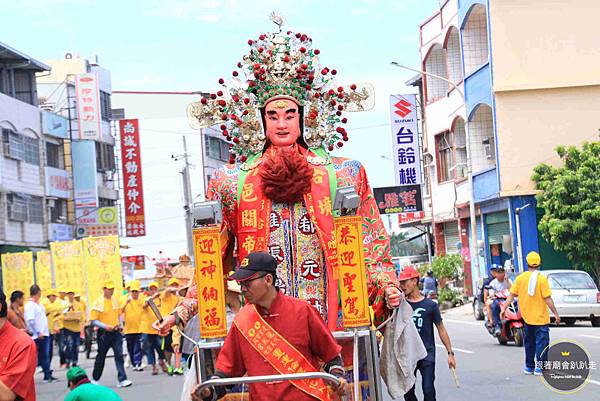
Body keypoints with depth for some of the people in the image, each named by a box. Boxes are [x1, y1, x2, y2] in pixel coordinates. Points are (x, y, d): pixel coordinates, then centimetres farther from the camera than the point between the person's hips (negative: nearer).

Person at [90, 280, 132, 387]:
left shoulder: (115, 301, 7)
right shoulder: (98, 303, -8)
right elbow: (93, 321, -10)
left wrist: (119, 325, 5)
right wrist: (105, 326, -21)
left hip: (116, 332, 3)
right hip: (104, 334, -3)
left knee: (119, 355, -9)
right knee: (101, 357, 10)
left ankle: (122, 379, -12)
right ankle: (95, 379, 28)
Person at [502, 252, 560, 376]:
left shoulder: (520, 278, -1)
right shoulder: (542, 279, -13)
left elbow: (512, 295, -2)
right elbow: (547, 299, -14)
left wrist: (504, 308, 5)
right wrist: (555, 313, -8)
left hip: (527, 317, 5)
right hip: (541, 317, -5)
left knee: (529, 342, 17)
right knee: (542, 341, 1)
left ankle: (529, 366, 22)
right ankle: (539, 367, -6)